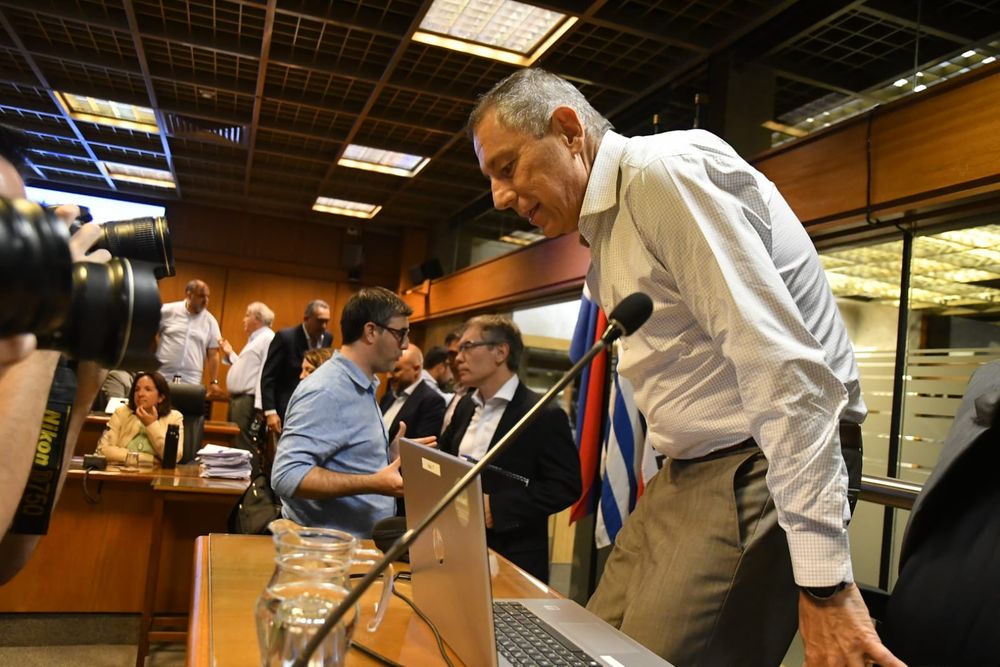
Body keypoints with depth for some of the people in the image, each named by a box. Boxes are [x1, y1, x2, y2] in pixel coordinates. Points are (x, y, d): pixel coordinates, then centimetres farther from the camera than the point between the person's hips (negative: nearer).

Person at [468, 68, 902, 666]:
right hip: (688, 474, 9)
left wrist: (823, 579, -23)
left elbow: (781, 366, -23)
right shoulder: (606, 229, 14)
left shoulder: (668, 172, -15)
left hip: (760, 478, -9)